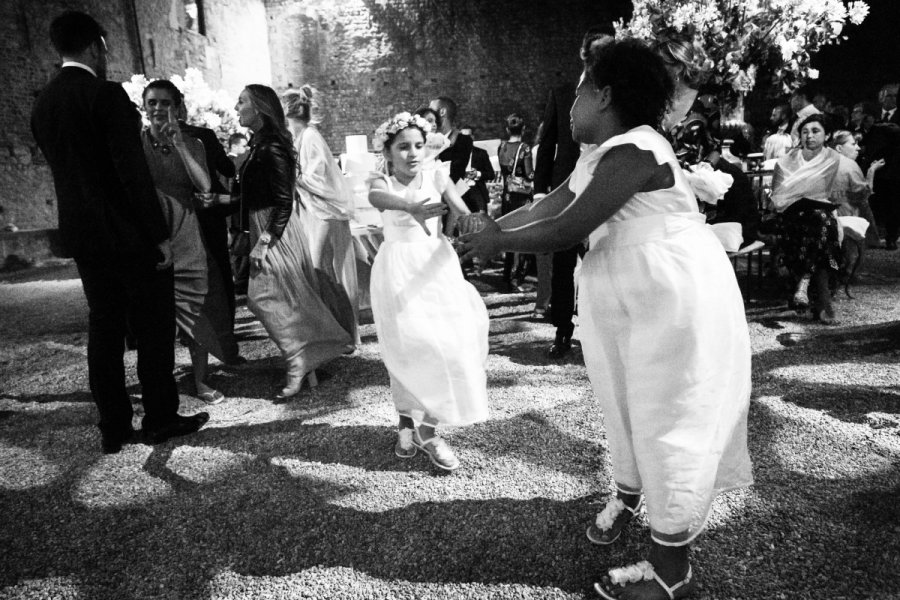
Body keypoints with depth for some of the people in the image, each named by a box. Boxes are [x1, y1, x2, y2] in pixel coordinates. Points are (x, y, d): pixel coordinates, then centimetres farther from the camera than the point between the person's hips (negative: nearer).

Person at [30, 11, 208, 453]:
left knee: (103, 327, 11)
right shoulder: (106, 94, -12)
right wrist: (159, 234, -14)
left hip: (82, 235, 7)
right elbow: (133, 171, -17)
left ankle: (113, 428, 17)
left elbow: (65, 170, 16)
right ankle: (161, 419, 13)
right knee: (154, 325, 4)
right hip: (129, 234, -7)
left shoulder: (42, 104, 10)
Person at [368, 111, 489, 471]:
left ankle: (426, 427, 10)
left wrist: (460, 217, -30)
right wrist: (410, 207, -47)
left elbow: (463, 215, -7)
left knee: (446, 341, -4)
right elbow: (377, 197, -28)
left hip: (436, 266, 2)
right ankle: (407, 421, 22)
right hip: (399, 270, -1)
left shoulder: (436, 177, 3)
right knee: (406, 345, 1)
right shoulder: (383, 182, -3)